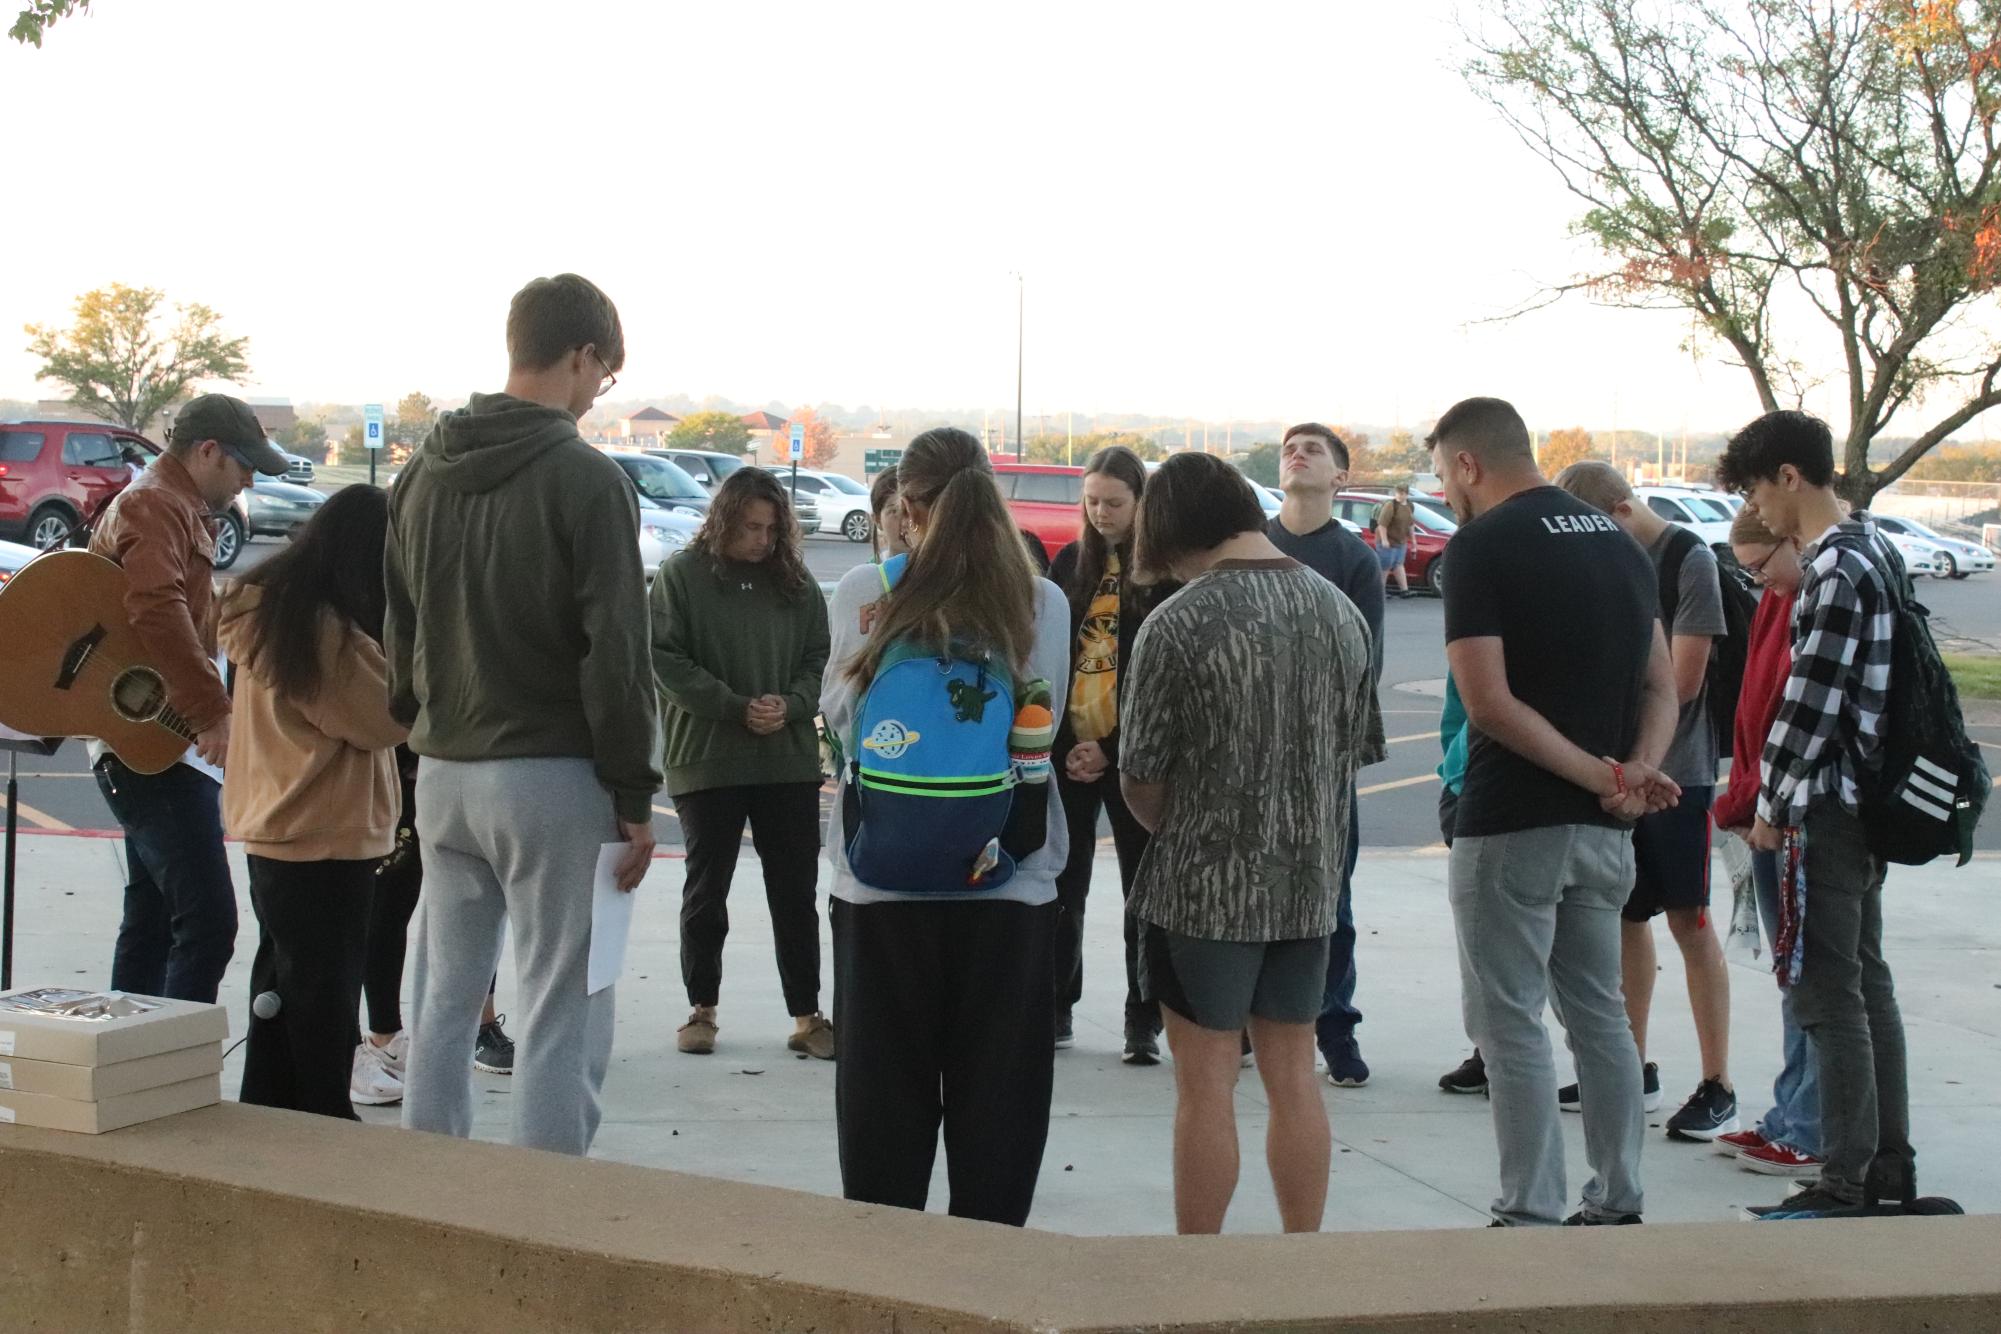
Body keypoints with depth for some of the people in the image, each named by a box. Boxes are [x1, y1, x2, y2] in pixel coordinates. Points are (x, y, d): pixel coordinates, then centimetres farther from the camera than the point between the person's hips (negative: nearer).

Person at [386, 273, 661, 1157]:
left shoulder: (423, 475, 10)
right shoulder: (585, 480, -12)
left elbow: (399, 635, 15)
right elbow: (615, 653, -13)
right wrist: (634, 795, -8)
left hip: (443, 775, 7)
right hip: (551, 777, -7)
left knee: (444, 1000, 15)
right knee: (561, 1017, -1)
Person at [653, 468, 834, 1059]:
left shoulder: (795, 581, 6)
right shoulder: (681, 574, -4)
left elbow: (820, 657, 7)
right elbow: (664, 658, -11)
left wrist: (790, 705, -13)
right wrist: (736, 708, -16)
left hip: (789, 761, 3)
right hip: (706, 760, -2)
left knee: (796, 892, 4)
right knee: (706, 891, 9)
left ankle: (806, 1015, 11)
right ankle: (702, 1008, 22)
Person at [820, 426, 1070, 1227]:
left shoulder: (863, 598, -6)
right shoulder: (1042, 606, -4)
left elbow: (838, 714, 3)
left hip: (881, 889, 0)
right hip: (1008, 891, 0)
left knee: (884, 1099, 11)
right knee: (995, 1099, 9)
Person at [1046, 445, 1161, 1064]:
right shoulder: (1069, 564, 9)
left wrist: (1111, 750, -10)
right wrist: (1064, 747, -3)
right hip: (1068, 752, 4)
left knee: (1144, 891, 3)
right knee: (1061, 888, 9)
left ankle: (1144, 1024, 9)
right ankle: (1056, 1010, 19)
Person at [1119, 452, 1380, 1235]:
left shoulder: (1179, 624, -15)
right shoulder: (1339, 611, 3)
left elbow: (1139, 777, -10)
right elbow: (1356, 748, 9)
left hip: (1204, 885, -5)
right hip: (1309, 882, 5)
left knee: (1205, 1084, 3)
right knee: (1292, 1076, 14)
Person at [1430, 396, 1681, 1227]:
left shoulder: (1484, 543, -11)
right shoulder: (1618, 542, 12)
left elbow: (1487, 701, -20)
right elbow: (1661, 687, 9)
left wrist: (1601, 777, -17)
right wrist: (1635, 771, -7)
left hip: (1512, 827, -7)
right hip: (1602, 830, 7)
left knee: (1511, 1023, 0)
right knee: (1599, 1014, 15)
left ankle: (1532, 1215, 1)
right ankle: (1616, 1206, 20)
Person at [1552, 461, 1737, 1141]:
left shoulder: (1688, 560, -12)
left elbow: (1682, 681, -16)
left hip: (1676, 773, -7)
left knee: (1689, 921, -4)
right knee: (1623, 918, 12)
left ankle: (1718, 1087, 2)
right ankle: (1633, 1068, 23)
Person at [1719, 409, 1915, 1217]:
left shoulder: (1834, 570, -18)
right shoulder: (1874, 549, 12)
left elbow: (1811, 704, -20)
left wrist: (1771, 807, -10)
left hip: (1823, 808, -10)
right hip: (1865, 798, 10)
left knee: (1829, 997, -5)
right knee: (1867, 983, 15)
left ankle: (1845, 1183, -1)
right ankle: (1890, 1165, 23)